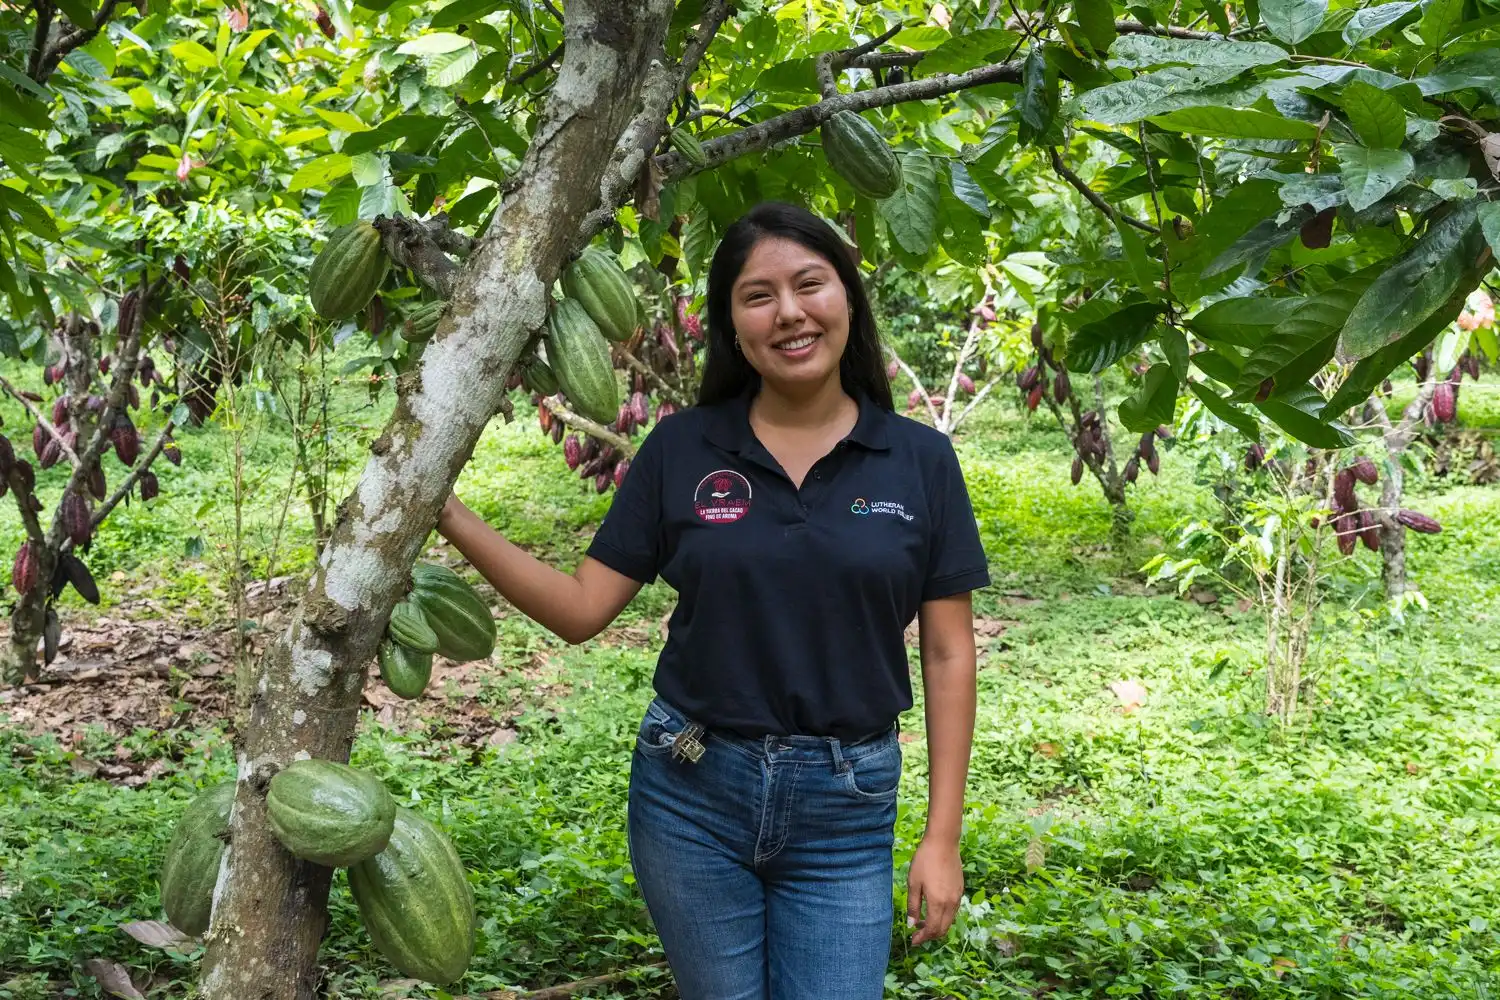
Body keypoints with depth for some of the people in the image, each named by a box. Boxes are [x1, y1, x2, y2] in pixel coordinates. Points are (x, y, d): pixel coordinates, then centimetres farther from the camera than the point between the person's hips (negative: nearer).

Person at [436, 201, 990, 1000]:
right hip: (691, 792, 1)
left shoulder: (920, 461, -3)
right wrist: (452, 518, -13)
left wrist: (942, 837, -3)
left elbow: (947, 654, -1)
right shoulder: (680, 449, -1)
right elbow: (581, 608, -1)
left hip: (845, 810, -1)